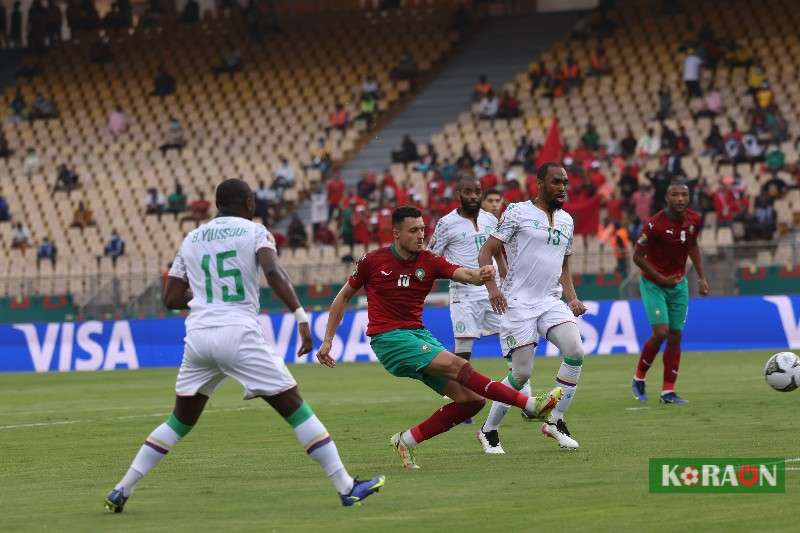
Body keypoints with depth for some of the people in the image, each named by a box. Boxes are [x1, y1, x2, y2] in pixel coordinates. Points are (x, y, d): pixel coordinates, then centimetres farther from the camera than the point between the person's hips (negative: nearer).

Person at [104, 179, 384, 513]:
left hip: (198, 335, 4)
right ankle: (346, 487, -1)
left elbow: (171, 298, 18)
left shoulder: (191, 239, 18)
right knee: (295, 408, 1)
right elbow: (273, 272, -15)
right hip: (239, 335, -4)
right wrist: (301, 316, -18)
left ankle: (121, 491, 13)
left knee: (180, 422, 18)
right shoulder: (254, 232, 5)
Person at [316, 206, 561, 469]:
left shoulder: (429, 262, 4)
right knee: (458, 366, -24)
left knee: (471, 399, -7)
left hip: (420, 336, 6)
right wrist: (327, 340, 7)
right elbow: (343, 297, 10)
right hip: (388, 339, -6)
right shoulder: (373, 260, -2)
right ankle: (531, 405, -24)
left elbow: (463, 274, -12)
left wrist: (480, 275, -36)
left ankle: (407, 440, 4)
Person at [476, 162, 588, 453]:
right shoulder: (518, 213, -4)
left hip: (551, 301, 5)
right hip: (518, 303, -5)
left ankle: (555, 421, -2)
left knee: (575, 352, -18)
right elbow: (486, 252, -5)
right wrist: (492, 288, -19)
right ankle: (488, 430, 12)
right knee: (522, 373, -8)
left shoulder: (566, 221, 16)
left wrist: (572, 298, 10)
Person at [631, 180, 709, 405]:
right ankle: (639, 378, 6)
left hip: (679, 284, 6)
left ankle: (668, 391, 9)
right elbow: (638, 256, -14)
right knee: (661, 332, -16)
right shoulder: (656, 224, -22)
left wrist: (701, 277, 10)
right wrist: (661, 279, -15)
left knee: (675, 336, 3)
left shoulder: (694, 220, -4)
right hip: (654, 284, -6)